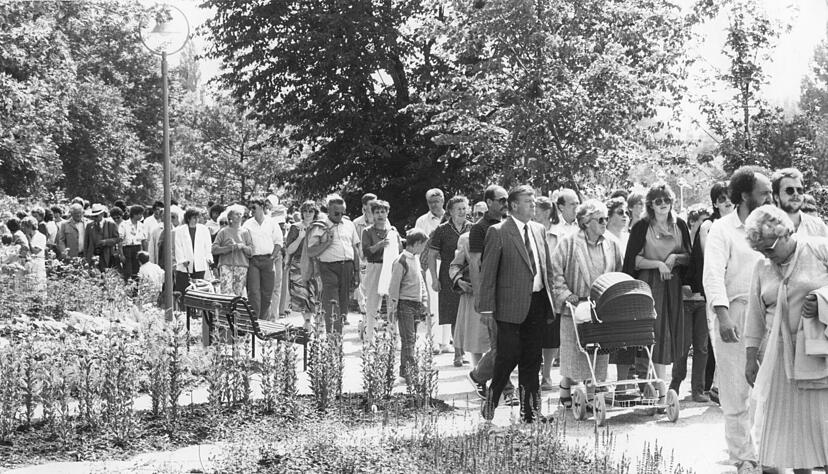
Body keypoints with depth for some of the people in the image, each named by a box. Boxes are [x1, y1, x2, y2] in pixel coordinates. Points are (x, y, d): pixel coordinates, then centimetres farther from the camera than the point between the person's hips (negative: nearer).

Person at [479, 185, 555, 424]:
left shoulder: (539, 230, 14)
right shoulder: (498, 232, -5)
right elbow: (488, 271, -7)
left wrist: (550, 296, 11)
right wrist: (487, 307, -11)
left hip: (538, 303, 6)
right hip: (511, 305, -6)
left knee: (532, 359, 8)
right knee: (509, 356, -6)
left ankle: (530, 409, 14)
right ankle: (490, 401, 14)